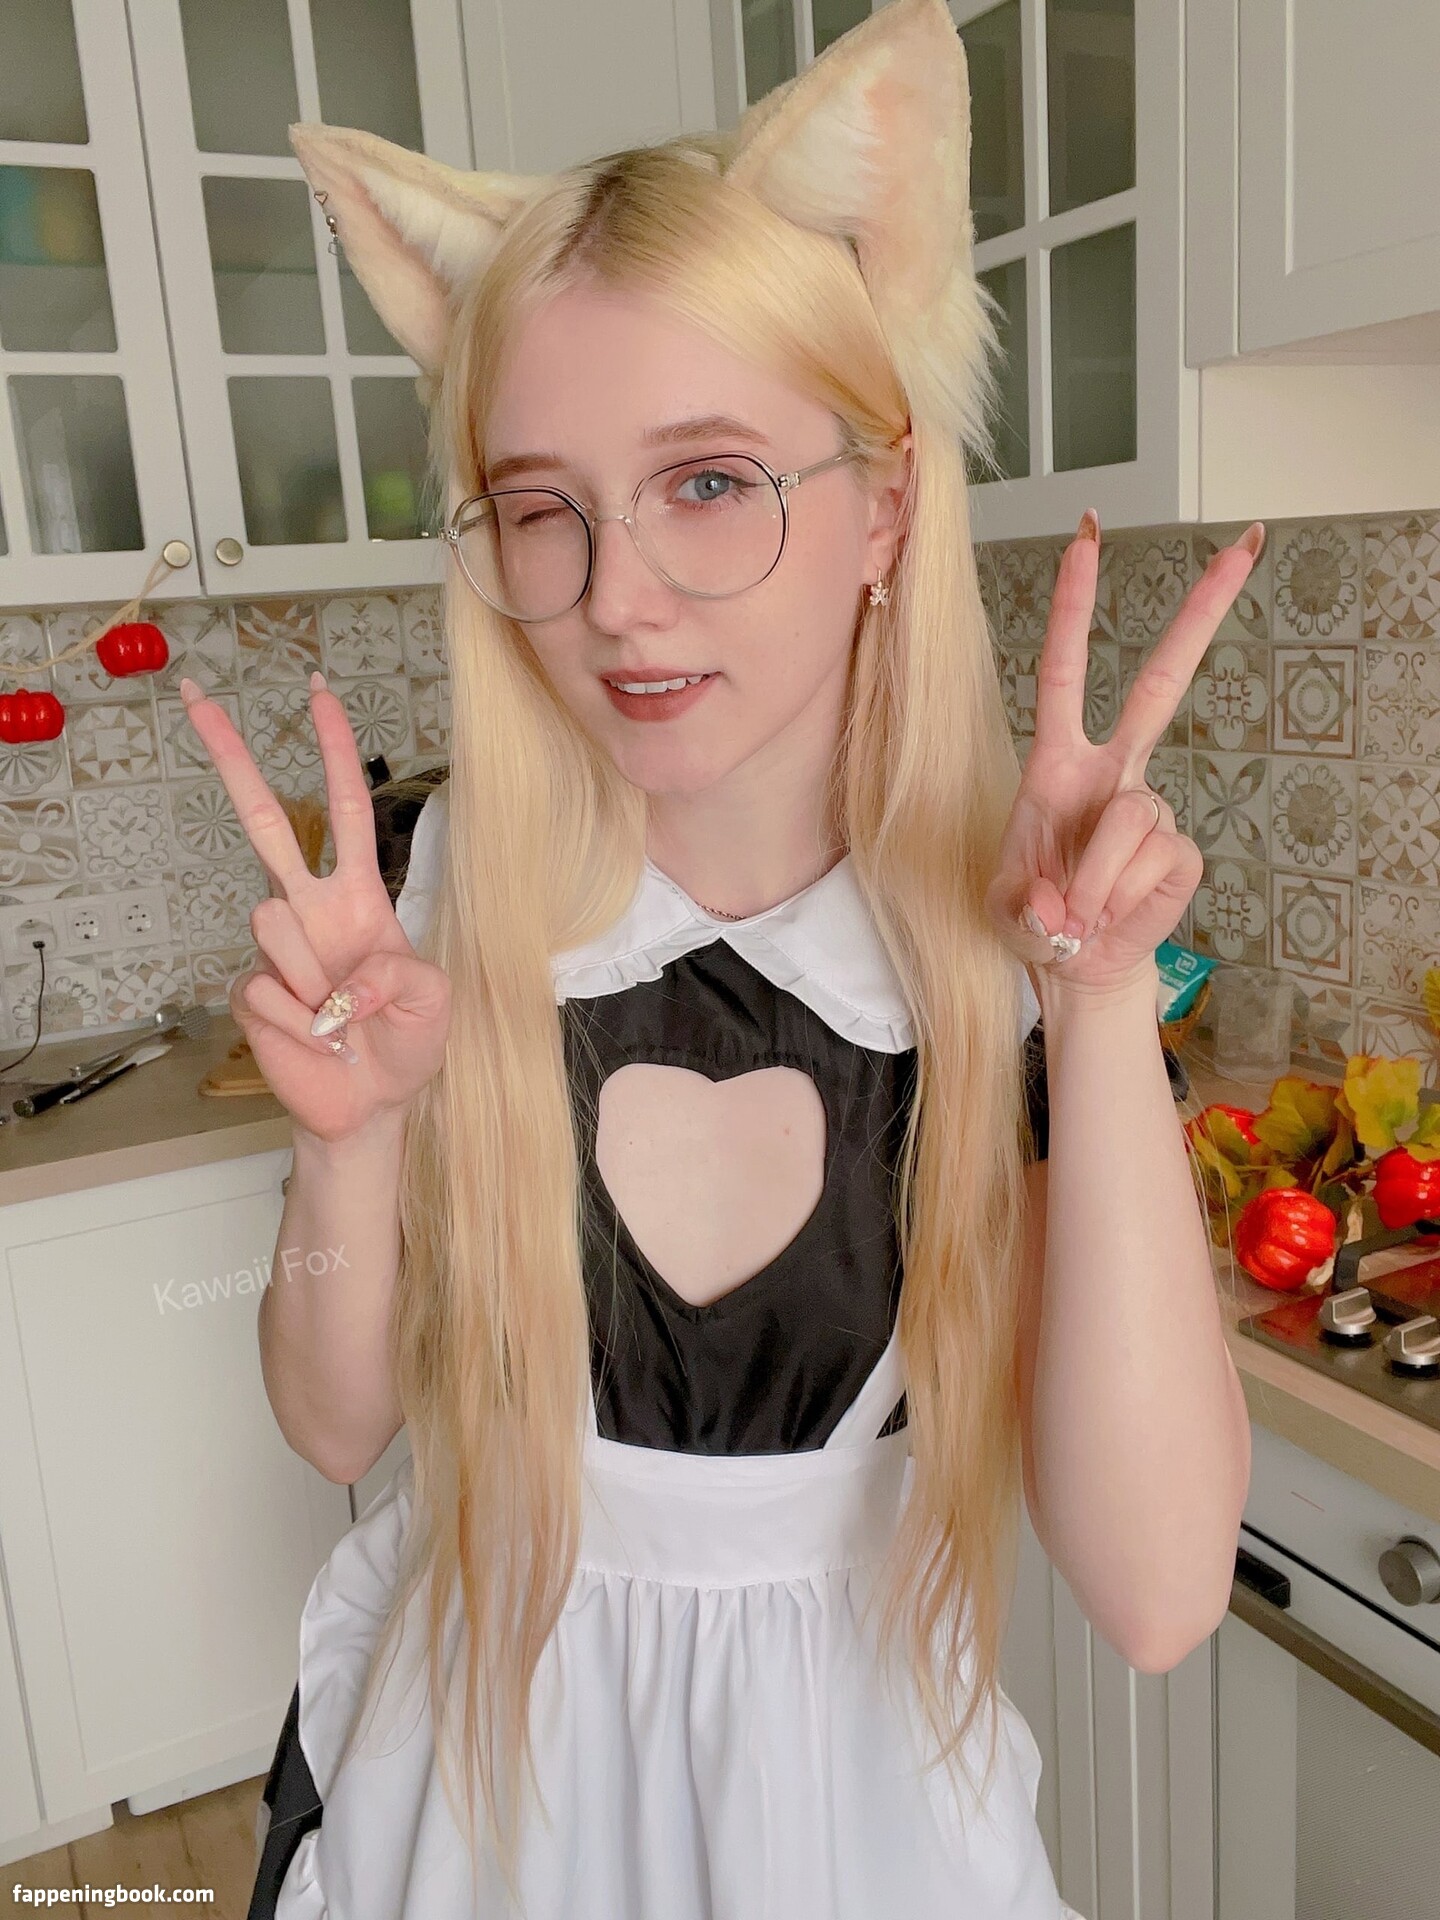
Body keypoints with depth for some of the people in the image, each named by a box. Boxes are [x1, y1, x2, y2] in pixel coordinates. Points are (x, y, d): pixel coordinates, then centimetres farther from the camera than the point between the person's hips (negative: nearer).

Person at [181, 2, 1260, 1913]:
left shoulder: (1016, 934, -18)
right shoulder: (438, 890, -15)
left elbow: (1156, 1592, -23)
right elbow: (342, 1423, -6)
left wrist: (1102, 1017, -32)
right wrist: (354, 1137, -25)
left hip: (850, 1760, 0)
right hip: (474, 1743, 1)